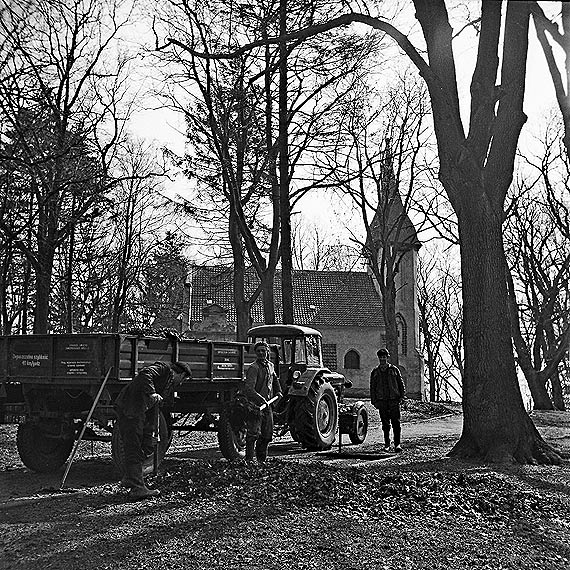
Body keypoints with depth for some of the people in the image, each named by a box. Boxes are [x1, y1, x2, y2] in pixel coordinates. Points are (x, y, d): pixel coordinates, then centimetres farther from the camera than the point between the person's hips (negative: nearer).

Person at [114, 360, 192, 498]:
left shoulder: (168, 381, 25)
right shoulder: (163, 368, -3)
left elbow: (153, 409, 27)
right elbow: (144, 374, -24)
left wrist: (149, 434, 25)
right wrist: (151, 393, -31)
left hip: (139, 411, 10)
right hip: (129, 409, -10)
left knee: (146, 448, 14)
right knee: (133, 449, -8)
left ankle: (129, 480, 27)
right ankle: (137, 488, -6)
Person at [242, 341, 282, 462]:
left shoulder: (270, 366, 11)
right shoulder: (254, 368, -15)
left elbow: (275, 379, 35)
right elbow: (248, 389, -26)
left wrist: (278, 391, 24)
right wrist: (260, 399, -37)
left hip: (267, 404, 8)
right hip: (255, 405, -8)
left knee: (267, 434, 12)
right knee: (254, 433, -12)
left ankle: (262, 459, 24)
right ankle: (249, 459, -8)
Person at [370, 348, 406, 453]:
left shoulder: (394, 369, 8)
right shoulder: (375, 372, 11)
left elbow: (401, 384, 9)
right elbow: (372, 388, 12)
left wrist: (402, 396, 0)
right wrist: (374, 401, 4)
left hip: (394, 400, -2)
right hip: (381, 401, 2)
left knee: (396, 423, -7)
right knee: (385, 424, 5)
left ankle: (397, 444, -7)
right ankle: (387, 444, 13)